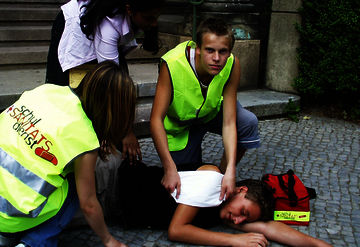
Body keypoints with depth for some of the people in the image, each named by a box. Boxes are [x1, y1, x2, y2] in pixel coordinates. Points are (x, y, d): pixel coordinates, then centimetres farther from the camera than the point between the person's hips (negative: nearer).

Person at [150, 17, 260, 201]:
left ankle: (221, 174, -4)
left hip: (212, 111, 2)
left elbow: (229, 123, -28)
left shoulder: (232, 65, -28)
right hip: (180, 122, -2)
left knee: (248, 123, -26)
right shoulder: (172, 65, -36)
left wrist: (230, 171, -38)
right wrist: (170, 169, -41)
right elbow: (156, 119, -34)